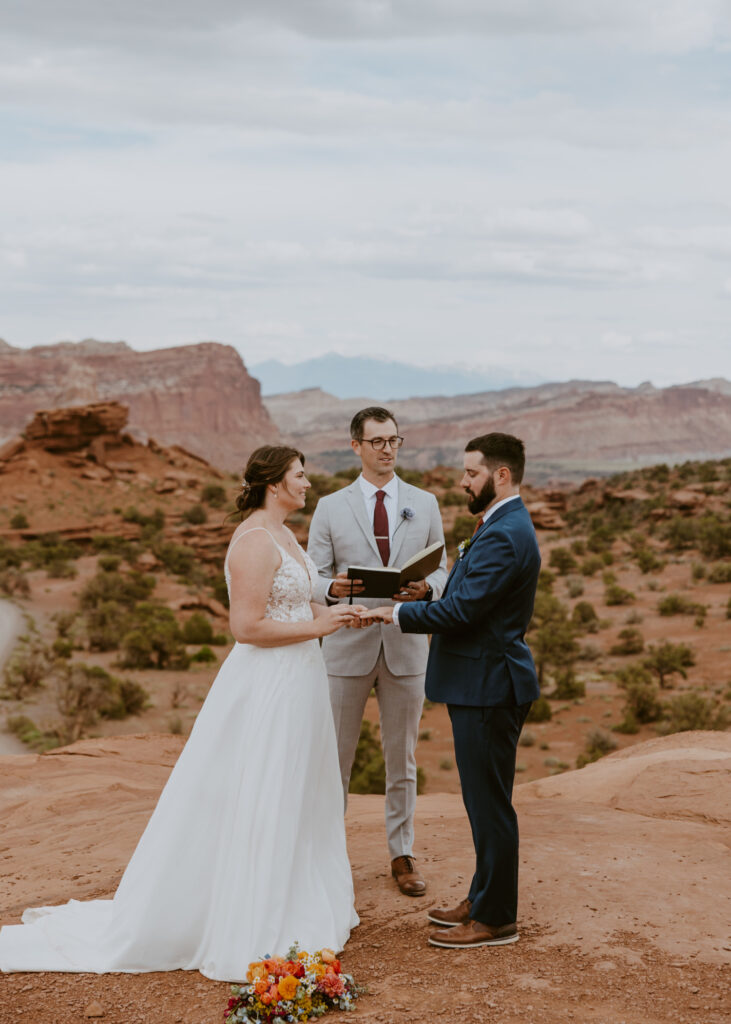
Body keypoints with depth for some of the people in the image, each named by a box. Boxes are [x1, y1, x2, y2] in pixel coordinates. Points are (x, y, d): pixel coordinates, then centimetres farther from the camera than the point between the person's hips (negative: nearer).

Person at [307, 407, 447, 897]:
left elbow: (442, 571, 8)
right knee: (336, 755, 5)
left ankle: (402, 853, 21)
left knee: (403, 757, 10)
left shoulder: (425, 504, 7)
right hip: (348, 644, -1)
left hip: (406, 644, 1)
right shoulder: (330, 508, 2)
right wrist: (334, 587, -22)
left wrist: (426, 587, -15)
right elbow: (314, 578, 1)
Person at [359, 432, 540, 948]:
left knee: (491, 804, -1)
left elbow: (462, 609, -23)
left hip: (489, 687, -11)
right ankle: (484, 899, 30)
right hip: (484, 684, 11)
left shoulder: (505, 535, -20)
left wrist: (398, 613, -13)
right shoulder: (505, 526, 15)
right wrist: (427, 600, 7)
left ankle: (495, 919, 8)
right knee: (485, 802, 18)